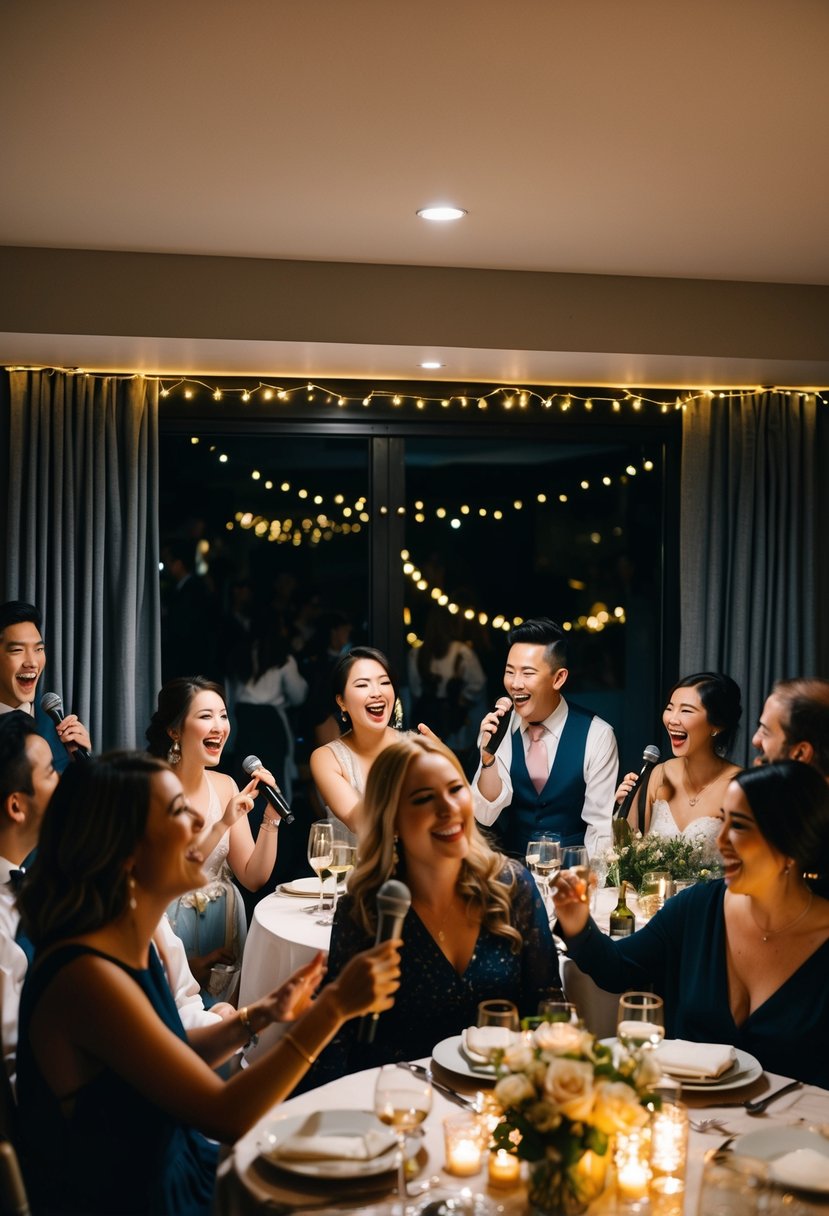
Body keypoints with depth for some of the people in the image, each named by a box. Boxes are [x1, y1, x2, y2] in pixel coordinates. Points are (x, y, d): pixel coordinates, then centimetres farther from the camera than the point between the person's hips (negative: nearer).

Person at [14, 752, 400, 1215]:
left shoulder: (132, 944, -1)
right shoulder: (86, 976, -28)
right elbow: (225, 1115, -26)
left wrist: (261, 1016, 0)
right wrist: (334, 1004, -26)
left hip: (178, 1170, 8)